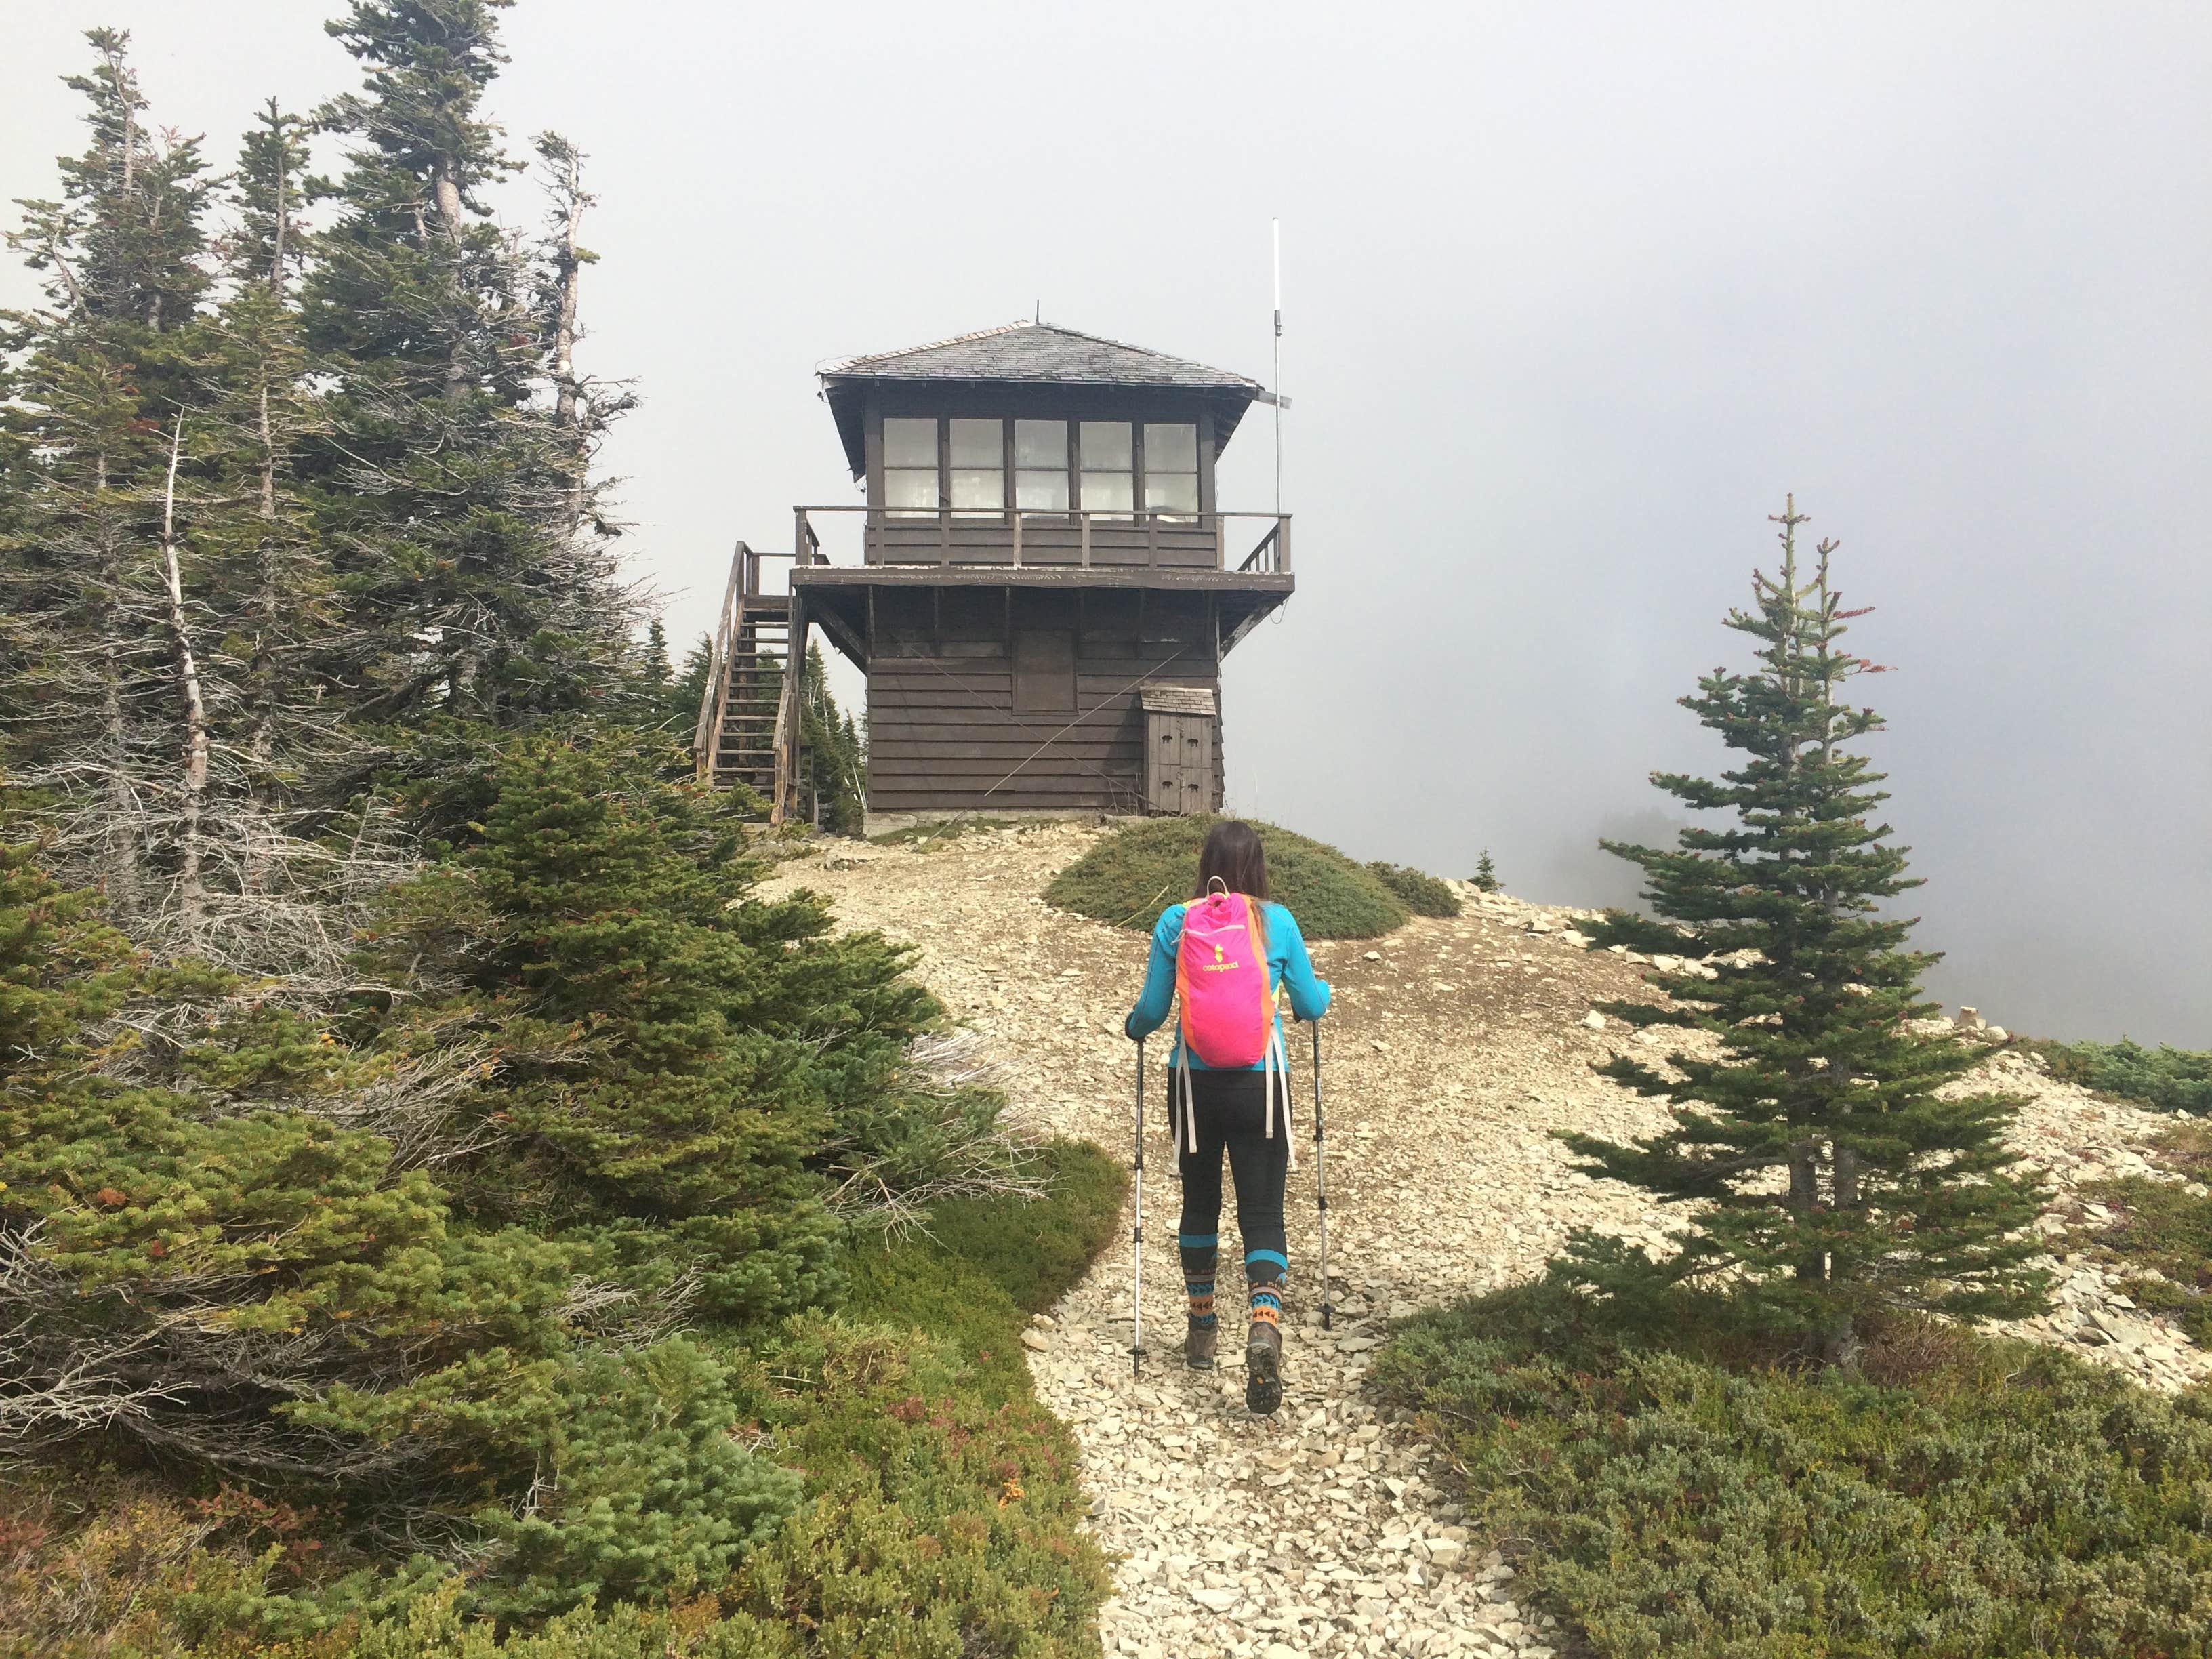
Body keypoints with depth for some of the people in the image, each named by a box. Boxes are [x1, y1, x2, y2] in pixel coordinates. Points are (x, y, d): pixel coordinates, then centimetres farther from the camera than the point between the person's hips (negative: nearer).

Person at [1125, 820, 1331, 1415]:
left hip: (1194, 1083, 1)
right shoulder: (1278, 923, -2)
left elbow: (1151, 1010, 2)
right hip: (1260, 1086, -1)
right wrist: (1324, 991, 30)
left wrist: (1133, 1026, 25)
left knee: (1200, 1204, 19)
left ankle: (1202, 1331, 32)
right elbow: (1311, 1006, 6)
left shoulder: (1175, 924, -2)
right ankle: (1264, 1326, -19)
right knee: (1262, 1214, 4)